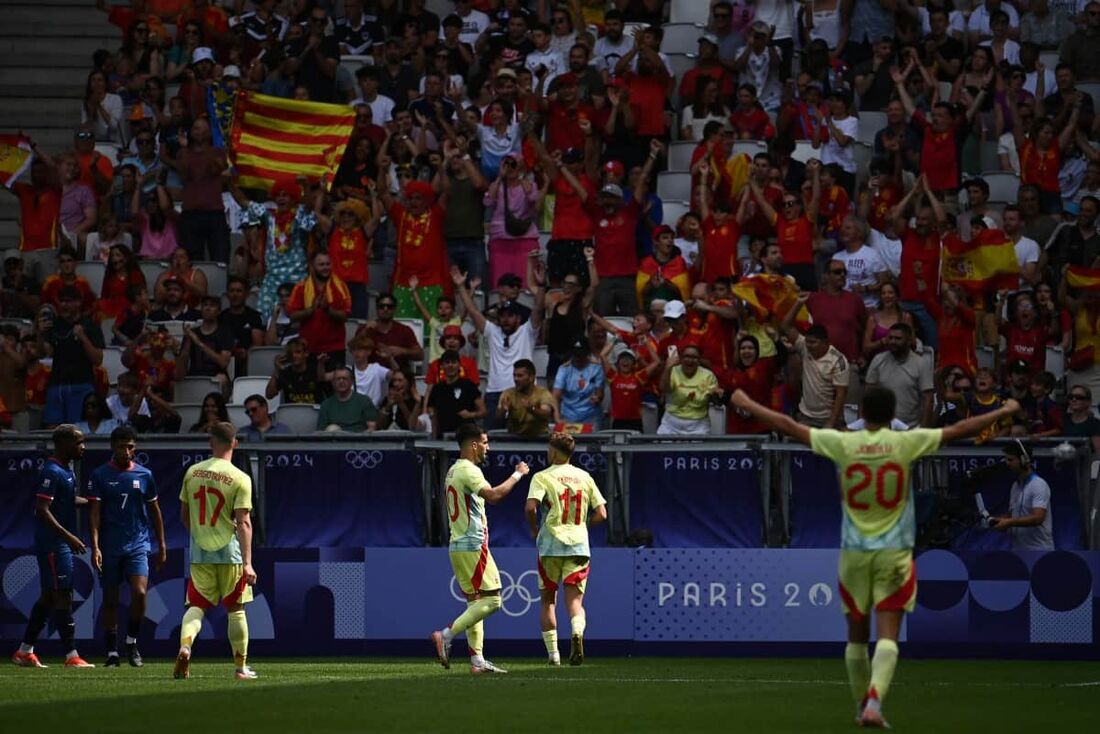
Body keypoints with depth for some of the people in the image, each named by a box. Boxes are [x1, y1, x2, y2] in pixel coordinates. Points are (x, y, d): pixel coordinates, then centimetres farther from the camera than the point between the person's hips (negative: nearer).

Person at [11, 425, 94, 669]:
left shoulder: (66, 470, 14)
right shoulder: (51, 472, -17)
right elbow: (42, 510, -23)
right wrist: (69, 537, -25)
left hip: (61, 544, 10)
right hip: (53, 545, -10)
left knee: (49, 596, 12)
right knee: (62, 596, -9)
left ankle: (25, 652, 18)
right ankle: (71, 656, -8)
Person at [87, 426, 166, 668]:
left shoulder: (144, 475, 7)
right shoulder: (100, 476, 0)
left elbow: (154, 511, 15)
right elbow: (94, 513, -5)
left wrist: (162, 545, 14)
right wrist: (95, 547, -14)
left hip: (138, 545, 1)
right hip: (109, 546, -1)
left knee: (139, 593, -17)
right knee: (110, 600, 4)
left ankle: (132, 641, 3)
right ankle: (112, 652, 13)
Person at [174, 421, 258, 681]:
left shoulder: (192, 472, 3)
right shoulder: (240, 479, -9)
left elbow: (184, 514, 12)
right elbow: (243, 523, -14)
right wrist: (247, 563, -15)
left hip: (199, 552, 2)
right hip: (229, 552, -2)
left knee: (196, 606, 5)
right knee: (236, 609, 10)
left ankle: (185, 647, -23)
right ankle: (241, 667, 17)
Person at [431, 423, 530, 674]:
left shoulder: (452, 471, 18)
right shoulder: (468, 471, -13)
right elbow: (493, 495, -26)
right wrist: (517, 475, -16)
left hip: (458, 546, 10)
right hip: (473, 545, -10)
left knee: (475, 602, 9)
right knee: (491, 600, -9)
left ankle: (477, 660, 5)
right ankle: (446, 635, -15)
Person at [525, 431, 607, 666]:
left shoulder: (543, 477, -3)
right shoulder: (584, 477, 9)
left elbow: (530, 507, -18)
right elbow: (601, 514, 6)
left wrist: (534, 529, 0)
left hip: (551, 545, -2)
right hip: (579, 545, 2)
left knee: (548, 600, 12)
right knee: (575, 600, 1)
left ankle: (553, 654, 9)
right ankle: (577, 632, -32)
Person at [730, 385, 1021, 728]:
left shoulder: (842, 443, -4)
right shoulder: (906, 443, -7)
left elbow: (787, 425, 1)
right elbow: (960, 430, -2)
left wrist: (747, 405, 13)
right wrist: (1003, 412, 10)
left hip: (854, 552, 2)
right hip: (894, 553, -2)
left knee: (857, 633, 16)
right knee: (888, 634, -5)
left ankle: (862, 705, 26)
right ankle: (874, 702, -24)